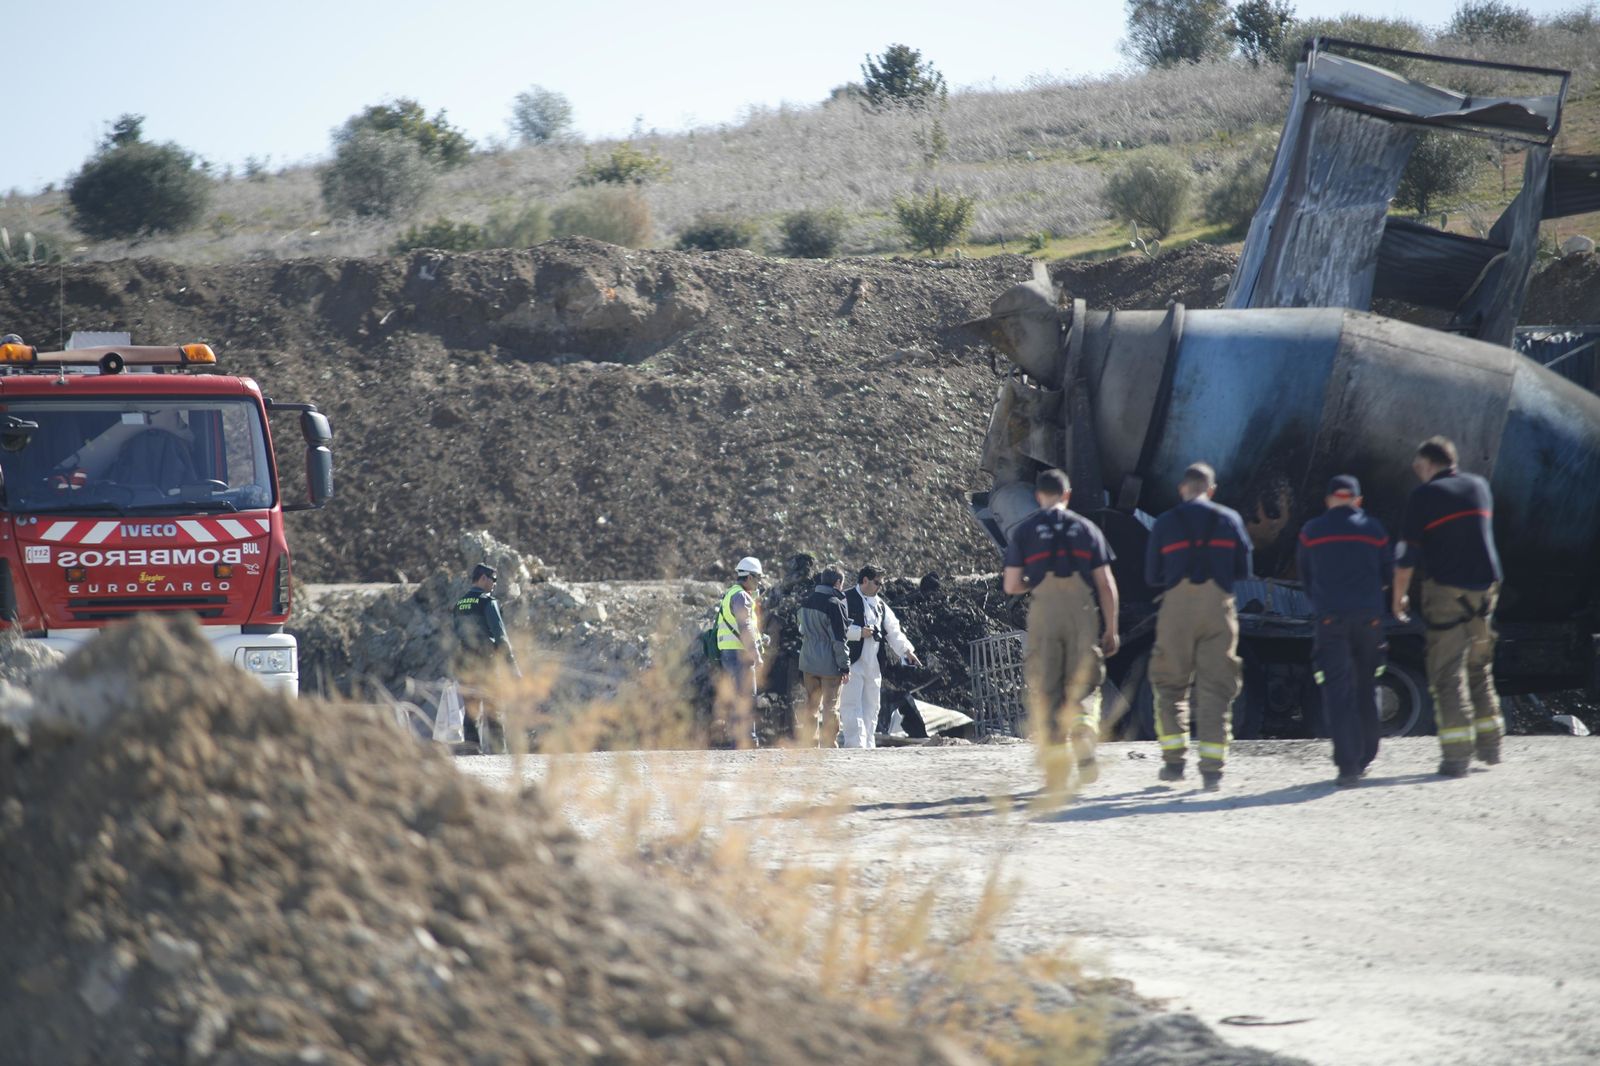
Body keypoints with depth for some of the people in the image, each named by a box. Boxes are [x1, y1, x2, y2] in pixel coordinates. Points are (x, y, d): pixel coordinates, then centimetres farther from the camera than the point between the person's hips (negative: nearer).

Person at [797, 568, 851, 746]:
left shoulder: (806, 603, 10)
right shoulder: (834, 604, -15)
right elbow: (839, 638, -16)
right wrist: (845, 666, -11)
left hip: (808, 663, 7)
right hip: (829, 664, -7)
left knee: (811, 705, 13)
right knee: (830, 707, -1)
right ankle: (830, 745, -1)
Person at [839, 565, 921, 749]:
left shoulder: (880, 605, 19)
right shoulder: (846, 600, -4)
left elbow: (893, 631, 16)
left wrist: (906, 650, 4)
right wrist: (859, 632, -18)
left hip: (874, 665, 8)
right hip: (853, 663, -8)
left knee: (871, 708, 10)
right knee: (852, 706, -11)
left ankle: (868, 746, 15)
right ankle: (855, 745, -17)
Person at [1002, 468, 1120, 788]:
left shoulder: (1024, 530, 6)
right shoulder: (1087, 528, 9)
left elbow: (1011, 585, 2)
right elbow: (1106, 584, 5)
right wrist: (1111, 630, 11)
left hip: (1043, 611, -1)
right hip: (1082, 612, 1)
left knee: (1044, 691, 5)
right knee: (1082, 687, 10)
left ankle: (1055, 770, -1)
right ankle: (1084, 735, -19)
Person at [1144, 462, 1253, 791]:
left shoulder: (1165, 523, 4)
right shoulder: (1230, 520, 7)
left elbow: (1152, 576, 5)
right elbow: (1243, 570, 7)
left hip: (1177, 607, -1)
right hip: (1219, 606, 1)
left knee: (1170, 684, 11)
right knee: (1215, 689, 2)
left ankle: (1174, 759, 3)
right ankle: (1212, 767, -5)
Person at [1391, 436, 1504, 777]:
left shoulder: (1423, 496, -5)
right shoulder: (1479, 486, 11)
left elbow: (1408, 553, -6)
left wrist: (1399, 596, 5)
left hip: (1446, 589, -5)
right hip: (1485, 588, 5)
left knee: (1448, 672, -4)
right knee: (1480, 668, 19)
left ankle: (1457, 753, -11)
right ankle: (1490, 744, 21)